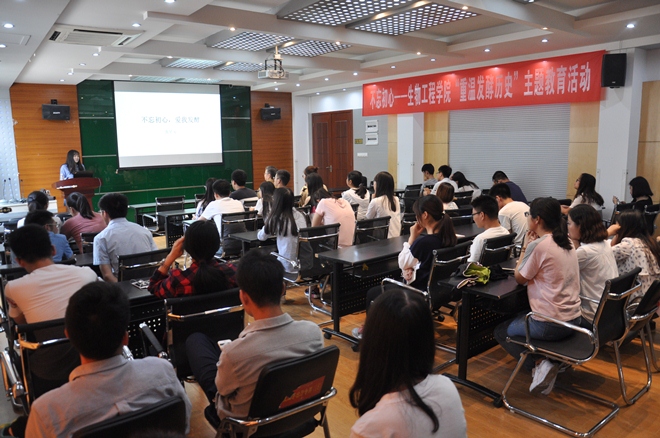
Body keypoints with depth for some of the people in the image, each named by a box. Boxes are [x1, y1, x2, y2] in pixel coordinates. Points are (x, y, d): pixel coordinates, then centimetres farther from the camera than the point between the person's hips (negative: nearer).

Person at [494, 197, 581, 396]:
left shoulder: (538, 245, -18)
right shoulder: (566, 242, 7)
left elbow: (519, 278, -4)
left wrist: (525, 247, 1)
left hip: (550, 325, -8)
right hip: (574, 320, 8)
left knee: (501, 330, 16)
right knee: (519, 317, 32)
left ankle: (539, 364, -2)